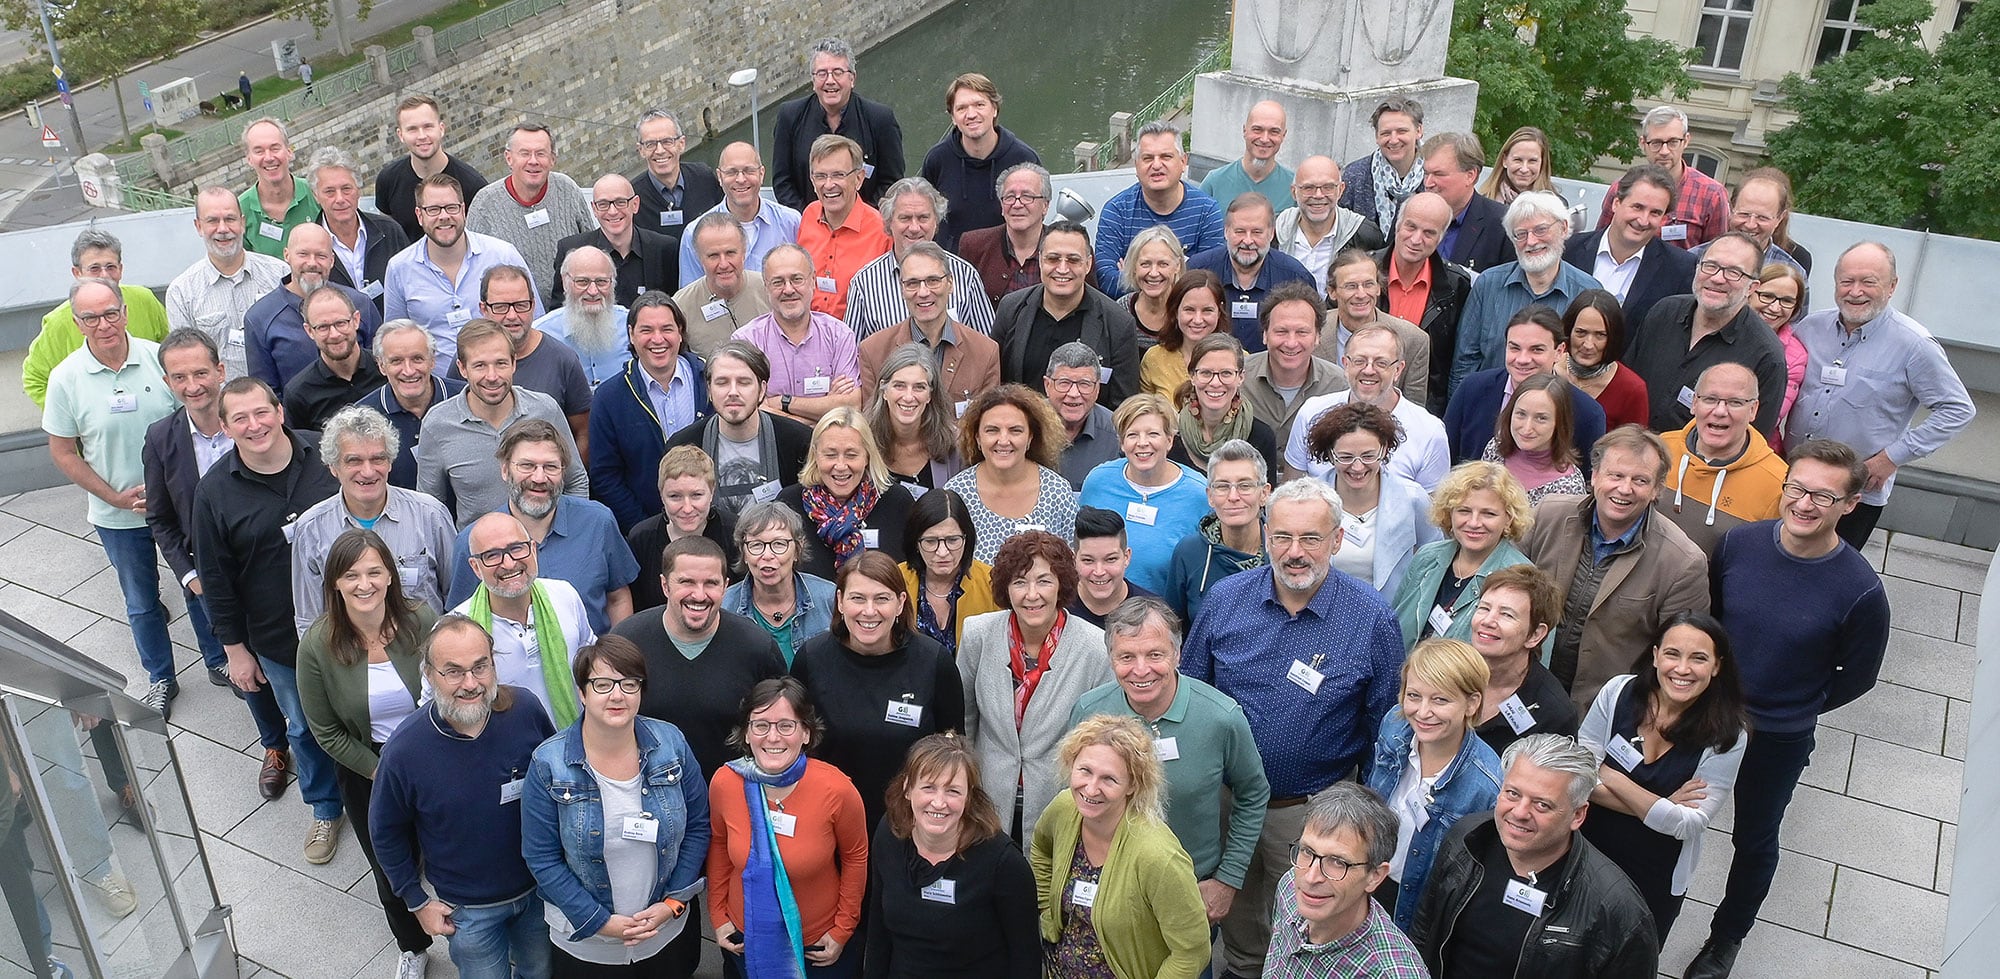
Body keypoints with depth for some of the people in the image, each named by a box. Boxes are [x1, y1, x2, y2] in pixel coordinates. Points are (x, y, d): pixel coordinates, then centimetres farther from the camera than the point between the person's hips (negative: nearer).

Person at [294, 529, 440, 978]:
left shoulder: (421, 620, -20)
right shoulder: (318, 645, -19)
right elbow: (327, 732, -8)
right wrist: (382, 774, -11)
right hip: (366, 773, 1)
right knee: (391, 872, 19)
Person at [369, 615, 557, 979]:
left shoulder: (526, 709, -21)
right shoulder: (404, 750, -25)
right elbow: (386, 832, -6)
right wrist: (416, 900, -1)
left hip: (540, 885, 2)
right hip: (468, 908, -2)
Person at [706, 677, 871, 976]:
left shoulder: (837, 790, -24)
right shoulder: (723, 783, -17)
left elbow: (855, 855, -8)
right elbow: (719, 843, 2)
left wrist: (843, 930, -4)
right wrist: (718, 915, 5)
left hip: (818, 944, -2)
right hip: (745, 937, 2)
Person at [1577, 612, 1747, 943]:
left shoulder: (1727, 737, -18)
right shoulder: (1619, 692, -14)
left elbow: (1689, 825, -22)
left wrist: (1610, 777, -23)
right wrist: (1657, 807, -24)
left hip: (1656, 882, -1)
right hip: (1588, 857, 1)